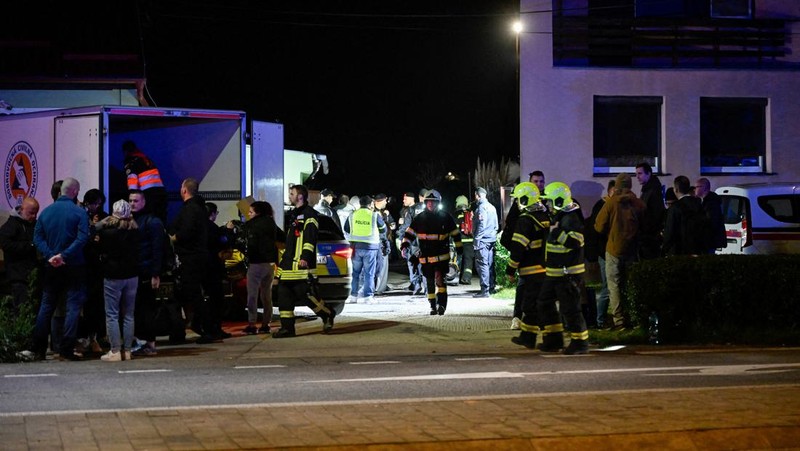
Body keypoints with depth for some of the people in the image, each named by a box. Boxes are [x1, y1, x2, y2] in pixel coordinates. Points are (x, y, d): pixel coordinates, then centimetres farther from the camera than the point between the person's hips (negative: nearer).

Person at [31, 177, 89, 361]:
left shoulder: (46, 212, 4)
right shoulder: (79, 212, -8)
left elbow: (37, 238, -2)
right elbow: (82, 238, -19)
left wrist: (50, 255, -10)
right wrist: (64, 255, -19)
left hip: (52, 266, 4)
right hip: (74, 266, -4)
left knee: (46, 306, 12)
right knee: (73, 306, 1)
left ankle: (38, 350, 12)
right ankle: (66, 350, -4)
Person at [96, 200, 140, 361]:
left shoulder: (106, 229, -11)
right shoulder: (135, 230, 3)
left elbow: (100, 249, 0)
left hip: (112, 276, -4)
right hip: (132, 275, 4)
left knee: (112, 315, -1)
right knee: (128, 315, 8)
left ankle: (115, 351, -5)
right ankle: (127, 350, 9)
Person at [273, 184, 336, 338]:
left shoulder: (309, 214, -7)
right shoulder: (293, 214, 23)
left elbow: (310, 237, -18)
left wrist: (306, 257, -26)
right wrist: (284, 258, 27)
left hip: (303, 264, -9)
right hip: (289, 264, 9)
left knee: (306, 294, -10)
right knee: (284, 295, 3)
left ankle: (328, 314, 11)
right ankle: (287, 327, 6)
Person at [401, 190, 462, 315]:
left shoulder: (445, 217, 2)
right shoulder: (419, 218, 5)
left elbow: (455, 233, 9)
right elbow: (410, 233, 6)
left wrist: (459, 248, 9)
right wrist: (405, 245, -9)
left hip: (442, 255, -3)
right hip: (426, 257, 3)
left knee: (440, 279, -17)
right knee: (430, 283, 7)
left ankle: (442, 304, -12)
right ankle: (433, 306, 16)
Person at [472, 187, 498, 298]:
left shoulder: (482, 207, -11)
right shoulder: (492, 207, 17)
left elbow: (481, 225, -17)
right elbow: (495, 225, 21)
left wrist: (476, 239, -16)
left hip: (483, 239, -9)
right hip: (491, 239, 9)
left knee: (482, 264, -9)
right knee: (489, 264, 12)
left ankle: (484, 290, -12)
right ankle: (491, 287, 16)